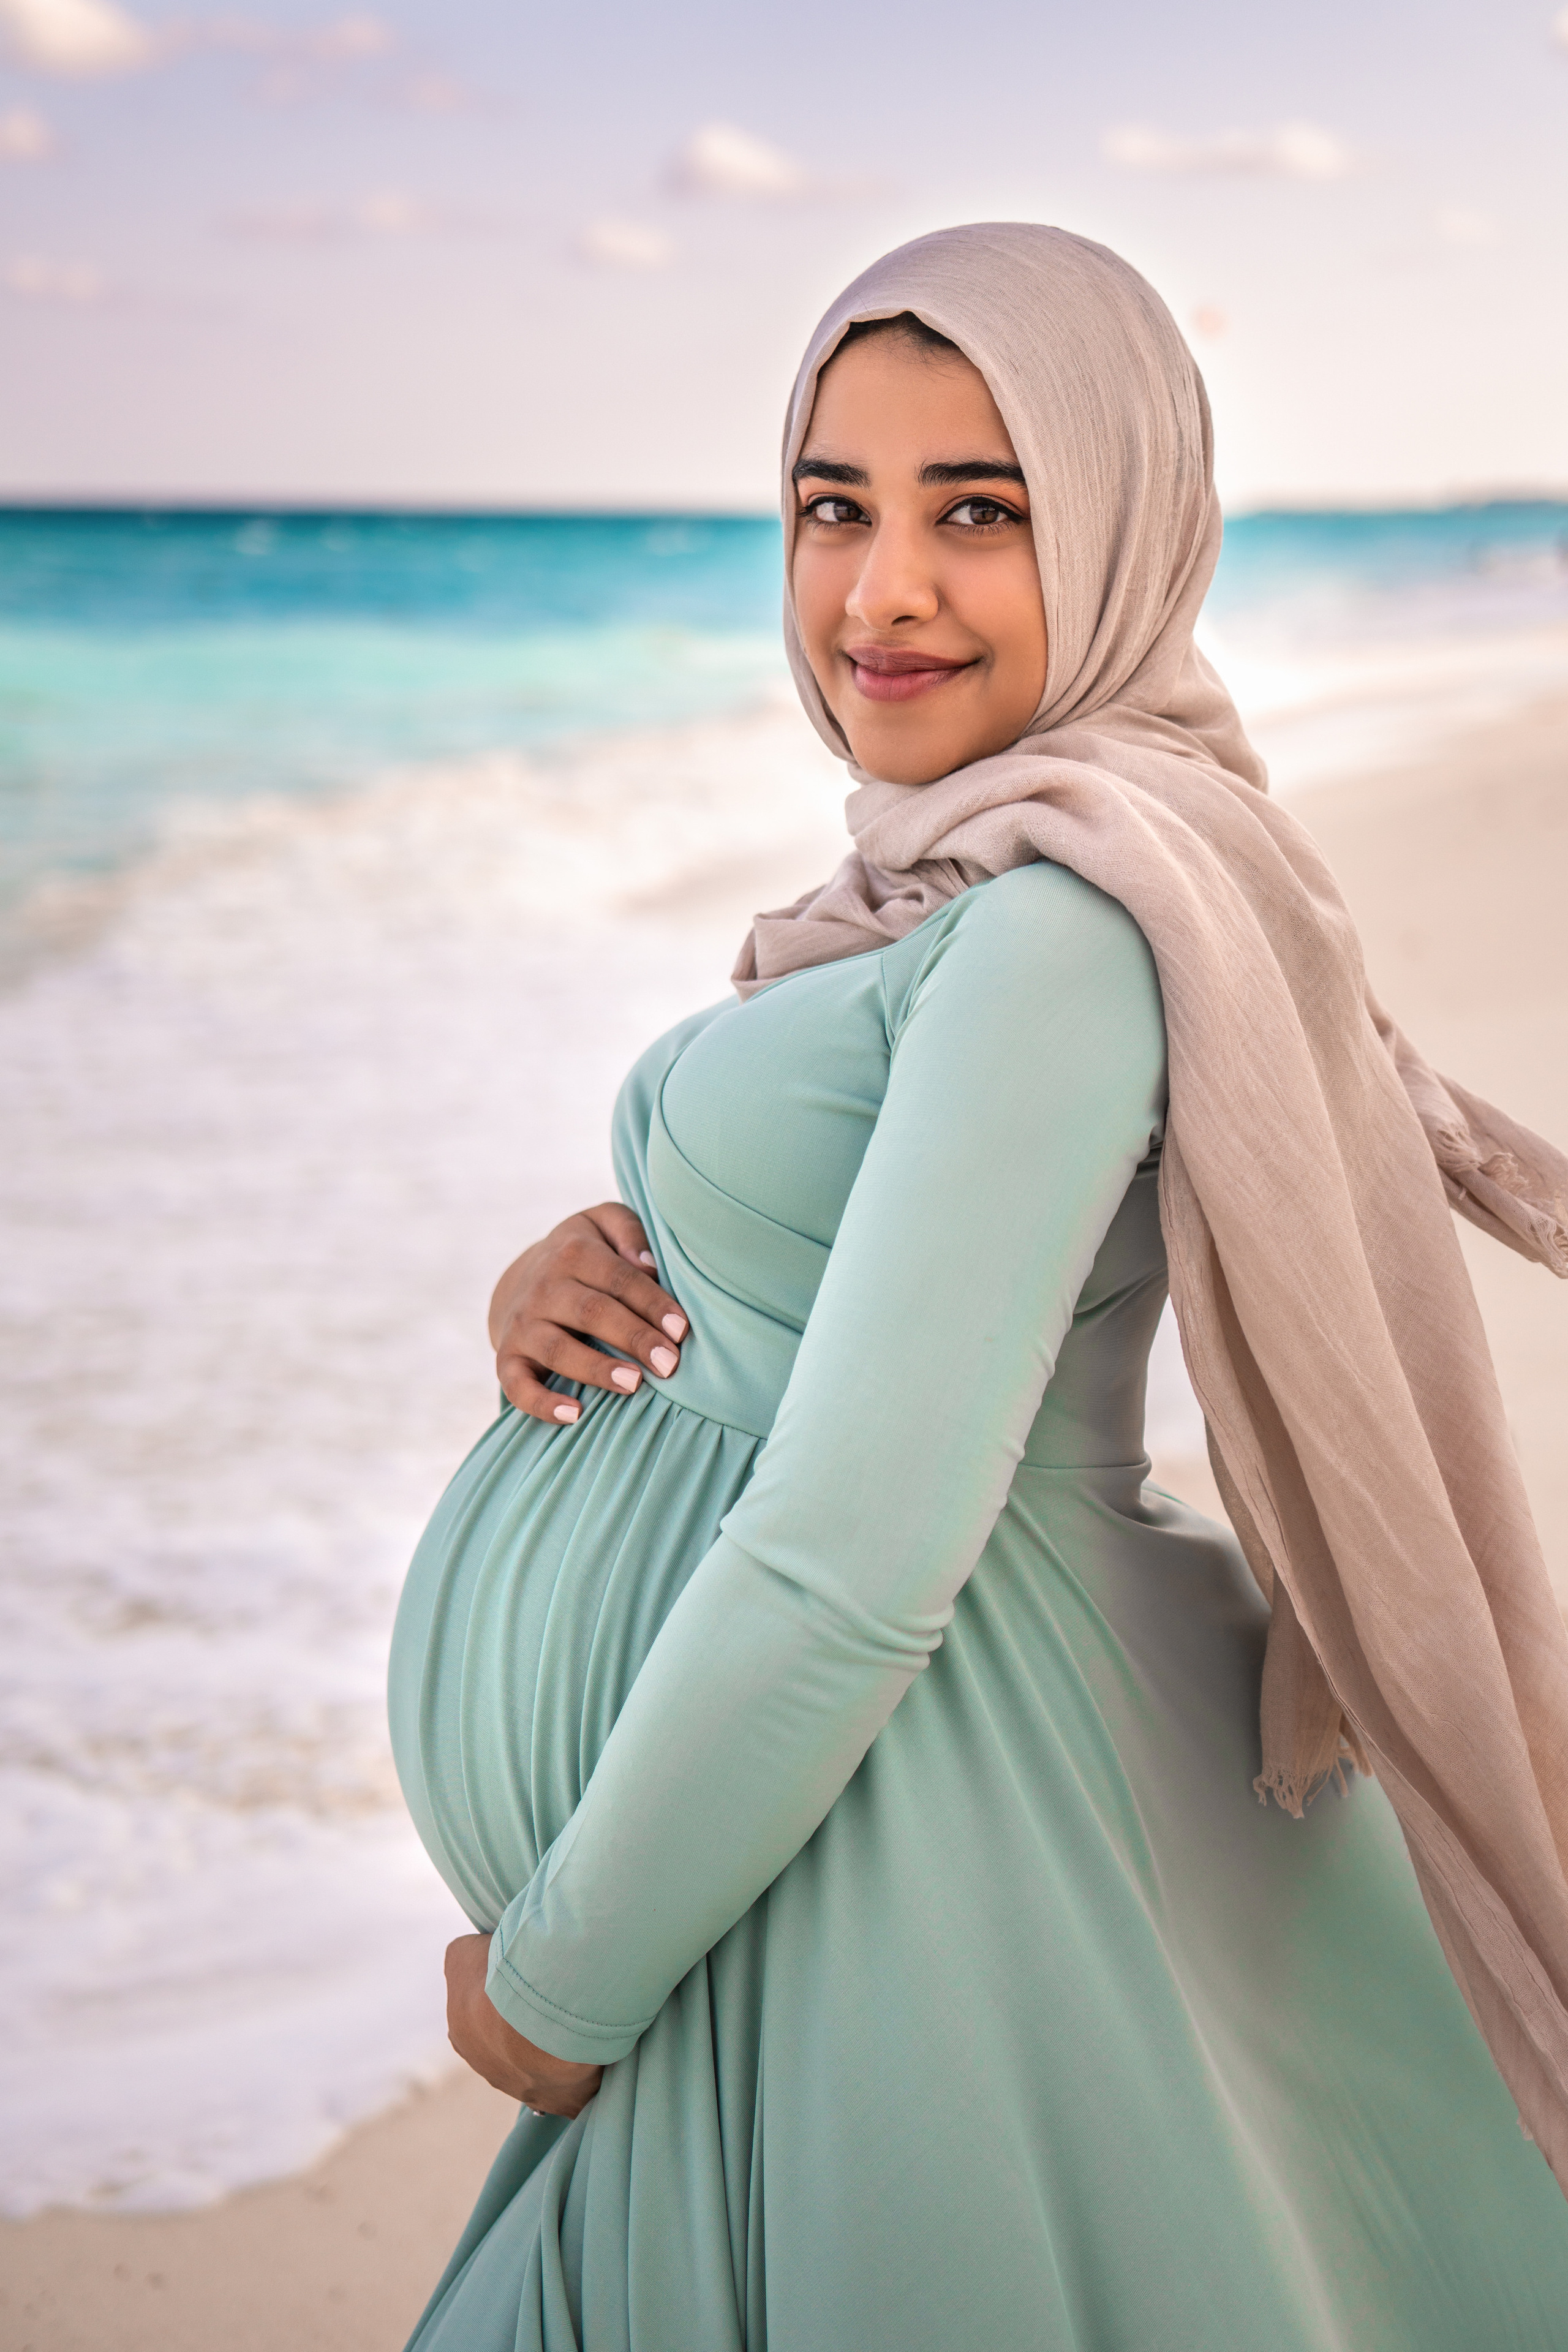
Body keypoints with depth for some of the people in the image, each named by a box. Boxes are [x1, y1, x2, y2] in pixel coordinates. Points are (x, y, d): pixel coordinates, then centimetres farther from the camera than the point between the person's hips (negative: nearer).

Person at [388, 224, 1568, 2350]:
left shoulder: (1071, 919, -23)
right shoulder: (962, 868, 7)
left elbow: (857, 1559, -27)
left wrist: (559, 1975, -15)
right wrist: (577, 1274, -5)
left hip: (881, 1836, -9)